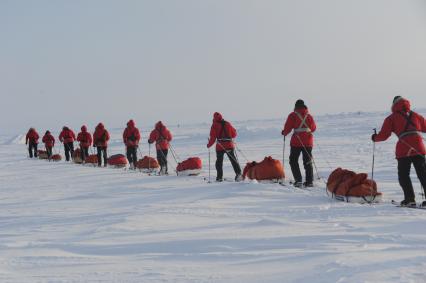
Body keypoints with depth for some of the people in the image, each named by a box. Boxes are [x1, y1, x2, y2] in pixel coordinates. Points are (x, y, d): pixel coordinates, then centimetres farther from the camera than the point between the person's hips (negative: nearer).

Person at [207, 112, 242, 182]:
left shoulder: (215, 125, -6)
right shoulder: (227, 124, 5)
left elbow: (213, 137, -8)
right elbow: (234, 134, 13)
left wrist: (209, 145, 7)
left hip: (220, 146, -3)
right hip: (230, 145, 3)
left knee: (219, 161, 9)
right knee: (233, 160, 8)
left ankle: (220, 177, 6)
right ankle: (238, 174, -3)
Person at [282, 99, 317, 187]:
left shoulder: (293, 115, -5)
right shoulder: (309, 116, 6)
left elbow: (288, 127, -6)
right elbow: (313, 128, 14)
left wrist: (284, 133, 15)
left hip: (296, 141, -4)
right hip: (308, 141, 4)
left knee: (293, 161, 7)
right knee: (307, 162, 13)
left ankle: (298, 180, -6)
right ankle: (309, 181, 10)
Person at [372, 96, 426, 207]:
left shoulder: (392, 118, 9)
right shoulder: (416, 115, 18)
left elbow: (383, 135, 4)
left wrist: (374, 138, 24)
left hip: (403, 150, -3)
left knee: (403, 175, 9)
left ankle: (410, 199, 1)